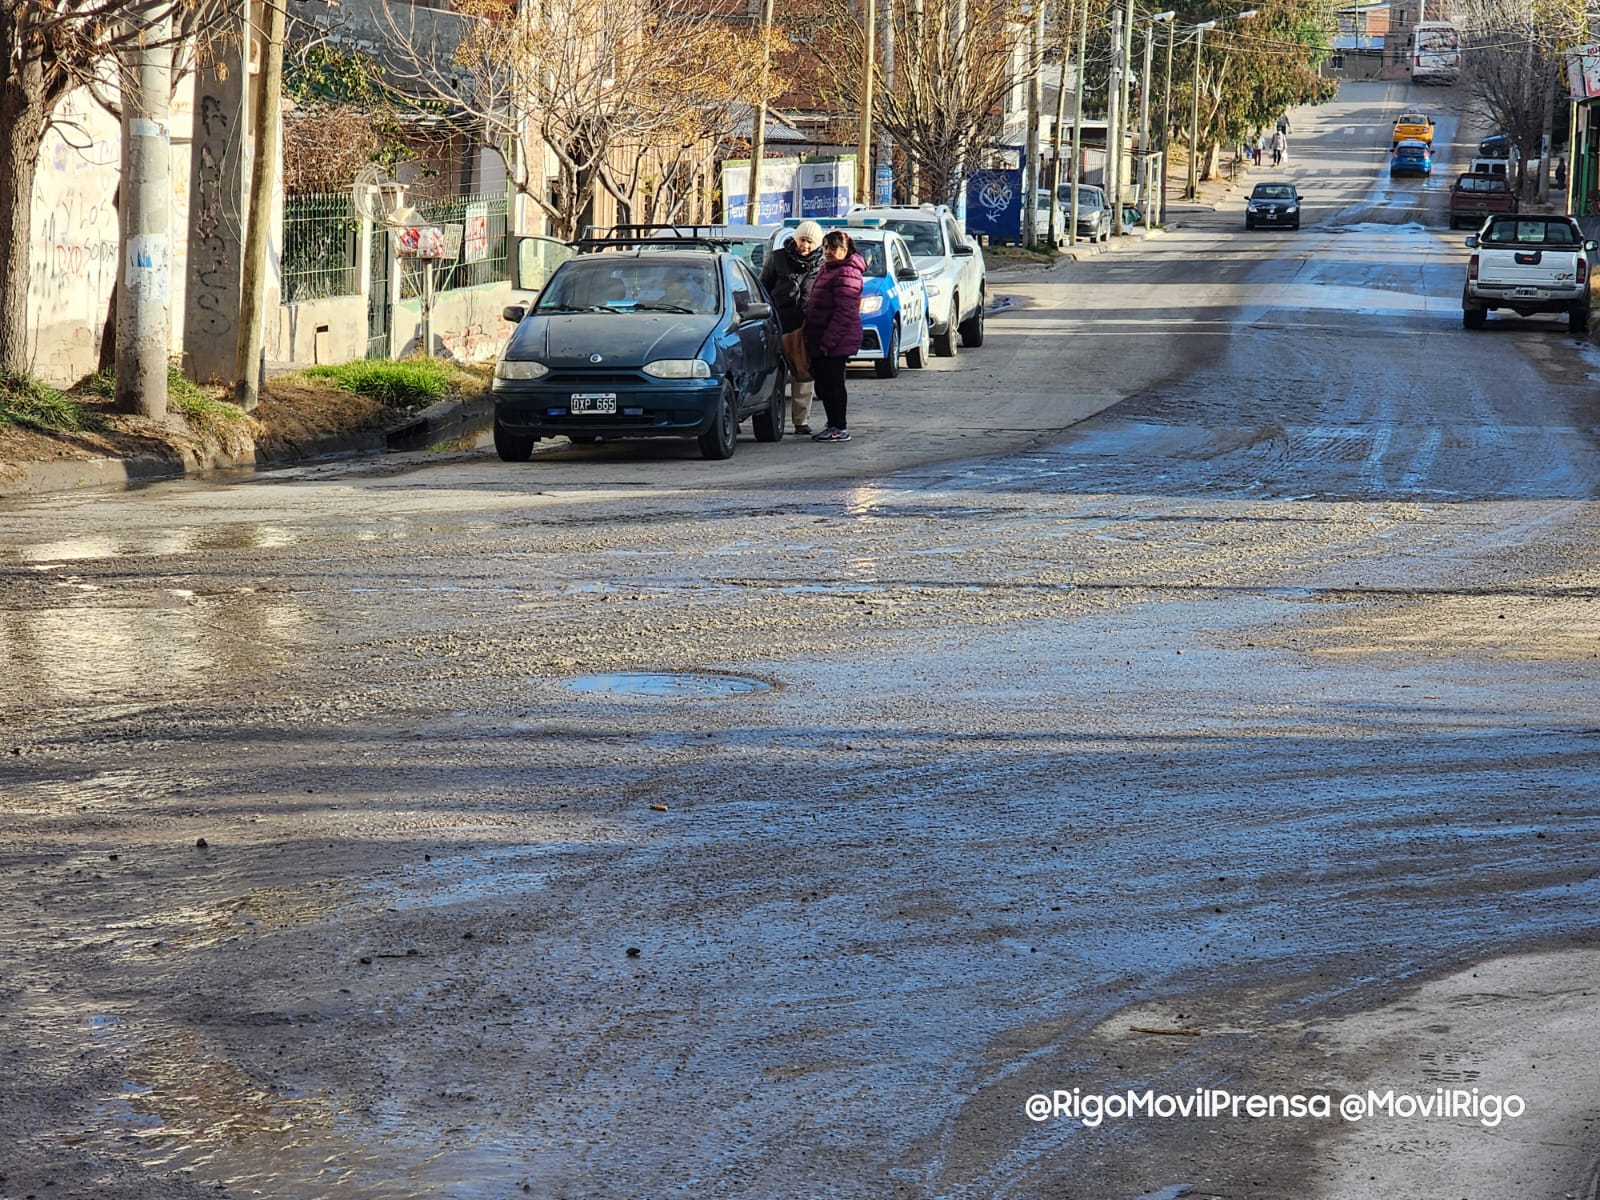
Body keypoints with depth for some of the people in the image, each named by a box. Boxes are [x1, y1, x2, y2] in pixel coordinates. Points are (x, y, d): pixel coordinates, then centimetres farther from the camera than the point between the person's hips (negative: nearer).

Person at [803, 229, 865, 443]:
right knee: (824, 384, 13)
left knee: (833, 383, -7)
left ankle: (840, 428, -2)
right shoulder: (827, 269, 17)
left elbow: (844, 313, -22)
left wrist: (827, 342, -23)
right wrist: (814, 339, 19)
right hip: (821, 341, 10)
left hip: (836, 342, -10)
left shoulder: (846, 274, -16)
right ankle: (834, 425, 21)